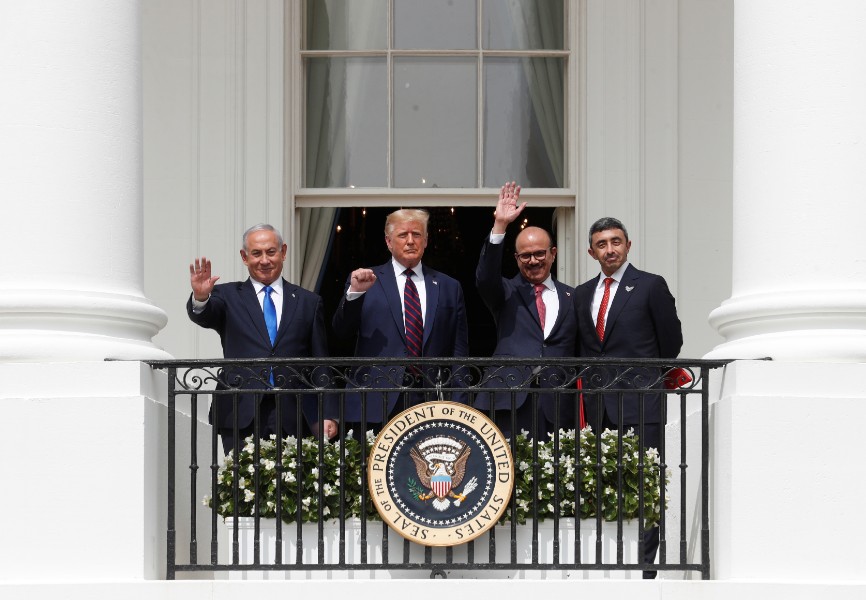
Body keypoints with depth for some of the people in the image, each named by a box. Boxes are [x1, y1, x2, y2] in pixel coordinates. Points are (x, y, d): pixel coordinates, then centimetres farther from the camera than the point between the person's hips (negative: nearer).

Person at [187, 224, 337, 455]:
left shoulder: (308, 303, 15)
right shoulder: (228, 296, 12)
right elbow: (203, 316, -9)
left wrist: (327, 416, 5)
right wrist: (200, 297, -33)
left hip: (292, 417, 1)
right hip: (241, 418, -1)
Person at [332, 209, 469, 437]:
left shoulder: (449, 287, 15)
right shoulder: (366, 280, 10)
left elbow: (459, 350, 14)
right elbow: (341, 331, 2)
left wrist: (456, 406, 5)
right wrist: (354, 293, -14)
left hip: (432, 401, 1)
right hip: (377, 402, -1)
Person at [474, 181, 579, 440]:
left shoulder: (571, 297, 17)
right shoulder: (507, 293, 12)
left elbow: (579, 351, 16)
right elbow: (485, 279, -10)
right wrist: (499, 226, -18)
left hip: (556, 404, 2)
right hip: (509, 400, -2)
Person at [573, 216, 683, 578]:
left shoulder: (651, 286, 1)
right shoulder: (583, 294, 16)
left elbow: (671, 344, 4)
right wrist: (591, 385, 11)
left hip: (640, 403, -5)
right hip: (599, 408, 5)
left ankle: (642, 570, -5)